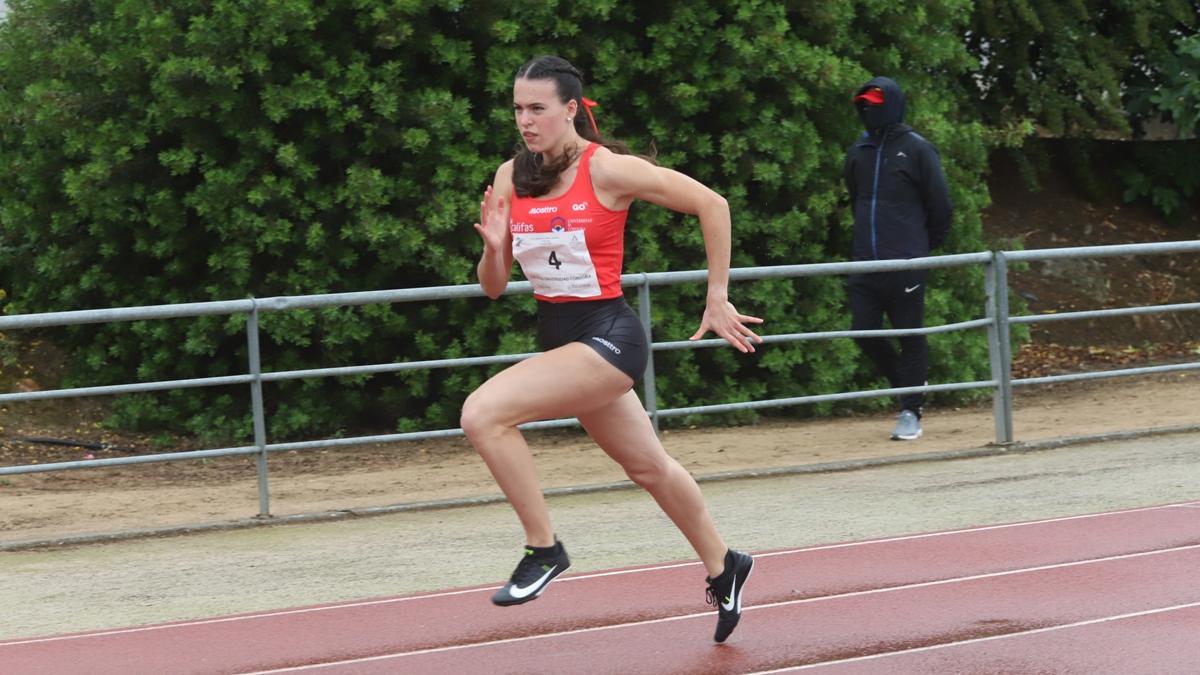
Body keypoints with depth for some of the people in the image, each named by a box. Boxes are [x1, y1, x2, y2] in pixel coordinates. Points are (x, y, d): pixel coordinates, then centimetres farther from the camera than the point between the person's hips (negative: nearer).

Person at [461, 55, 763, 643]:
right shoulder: (510, 179, 3)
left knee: (483, 412, -24)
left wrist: (717, 299, -4)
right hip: (557, 337, 7)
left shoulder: (608, 170, -14)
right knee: (648, 466, 21)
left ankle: (542, 548, -11)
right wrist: (493, 246, -15)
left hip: (607, 336, -7)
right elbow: (493, 287, 7)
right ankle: (722, 567, 42)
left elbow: (711, 205, -8)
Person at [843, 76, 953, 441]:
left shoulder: (917, 149, -3)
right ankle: (910, 387, 21)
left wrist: (926, 247, 7)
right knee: (864, 332, 0)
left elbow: (940, 205, 1)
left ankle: (910, 412, 4)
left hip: (906, 263, -5)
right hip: (866, 261, 5)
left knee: (911, 337, -2)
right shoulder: (858, 152, 12)